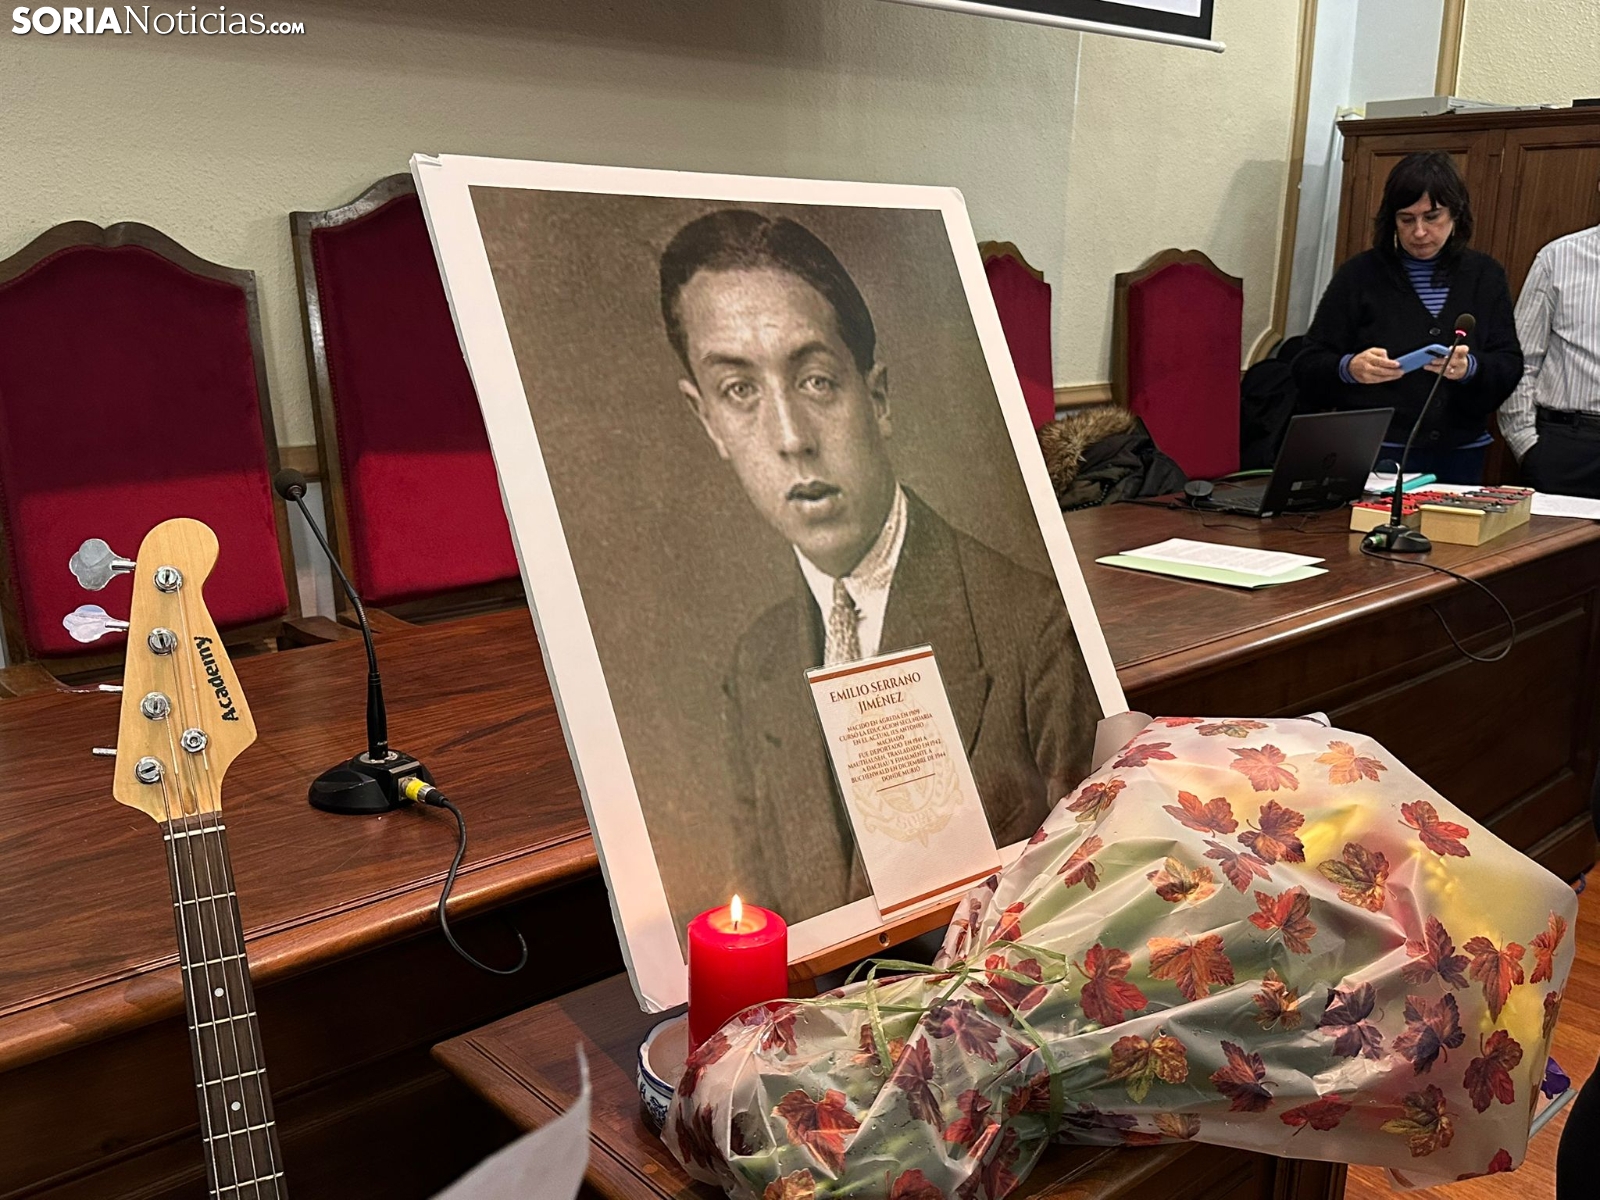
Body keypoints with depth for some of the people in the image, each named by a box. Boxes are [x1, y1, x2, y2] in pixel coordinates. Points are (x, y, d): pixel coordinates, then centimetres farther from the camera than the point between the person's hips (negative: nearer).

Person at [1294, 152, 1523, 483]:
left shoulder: (1485, 275, 8)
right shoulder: (1359, 275, 0)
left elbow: (1510, 365, 2)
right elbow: (1308, 369, -3)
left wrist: (1469, 368, -20)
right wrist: (1349, 368, -25)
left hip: (1459, 457, 3)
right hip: (1373, 455, -3)